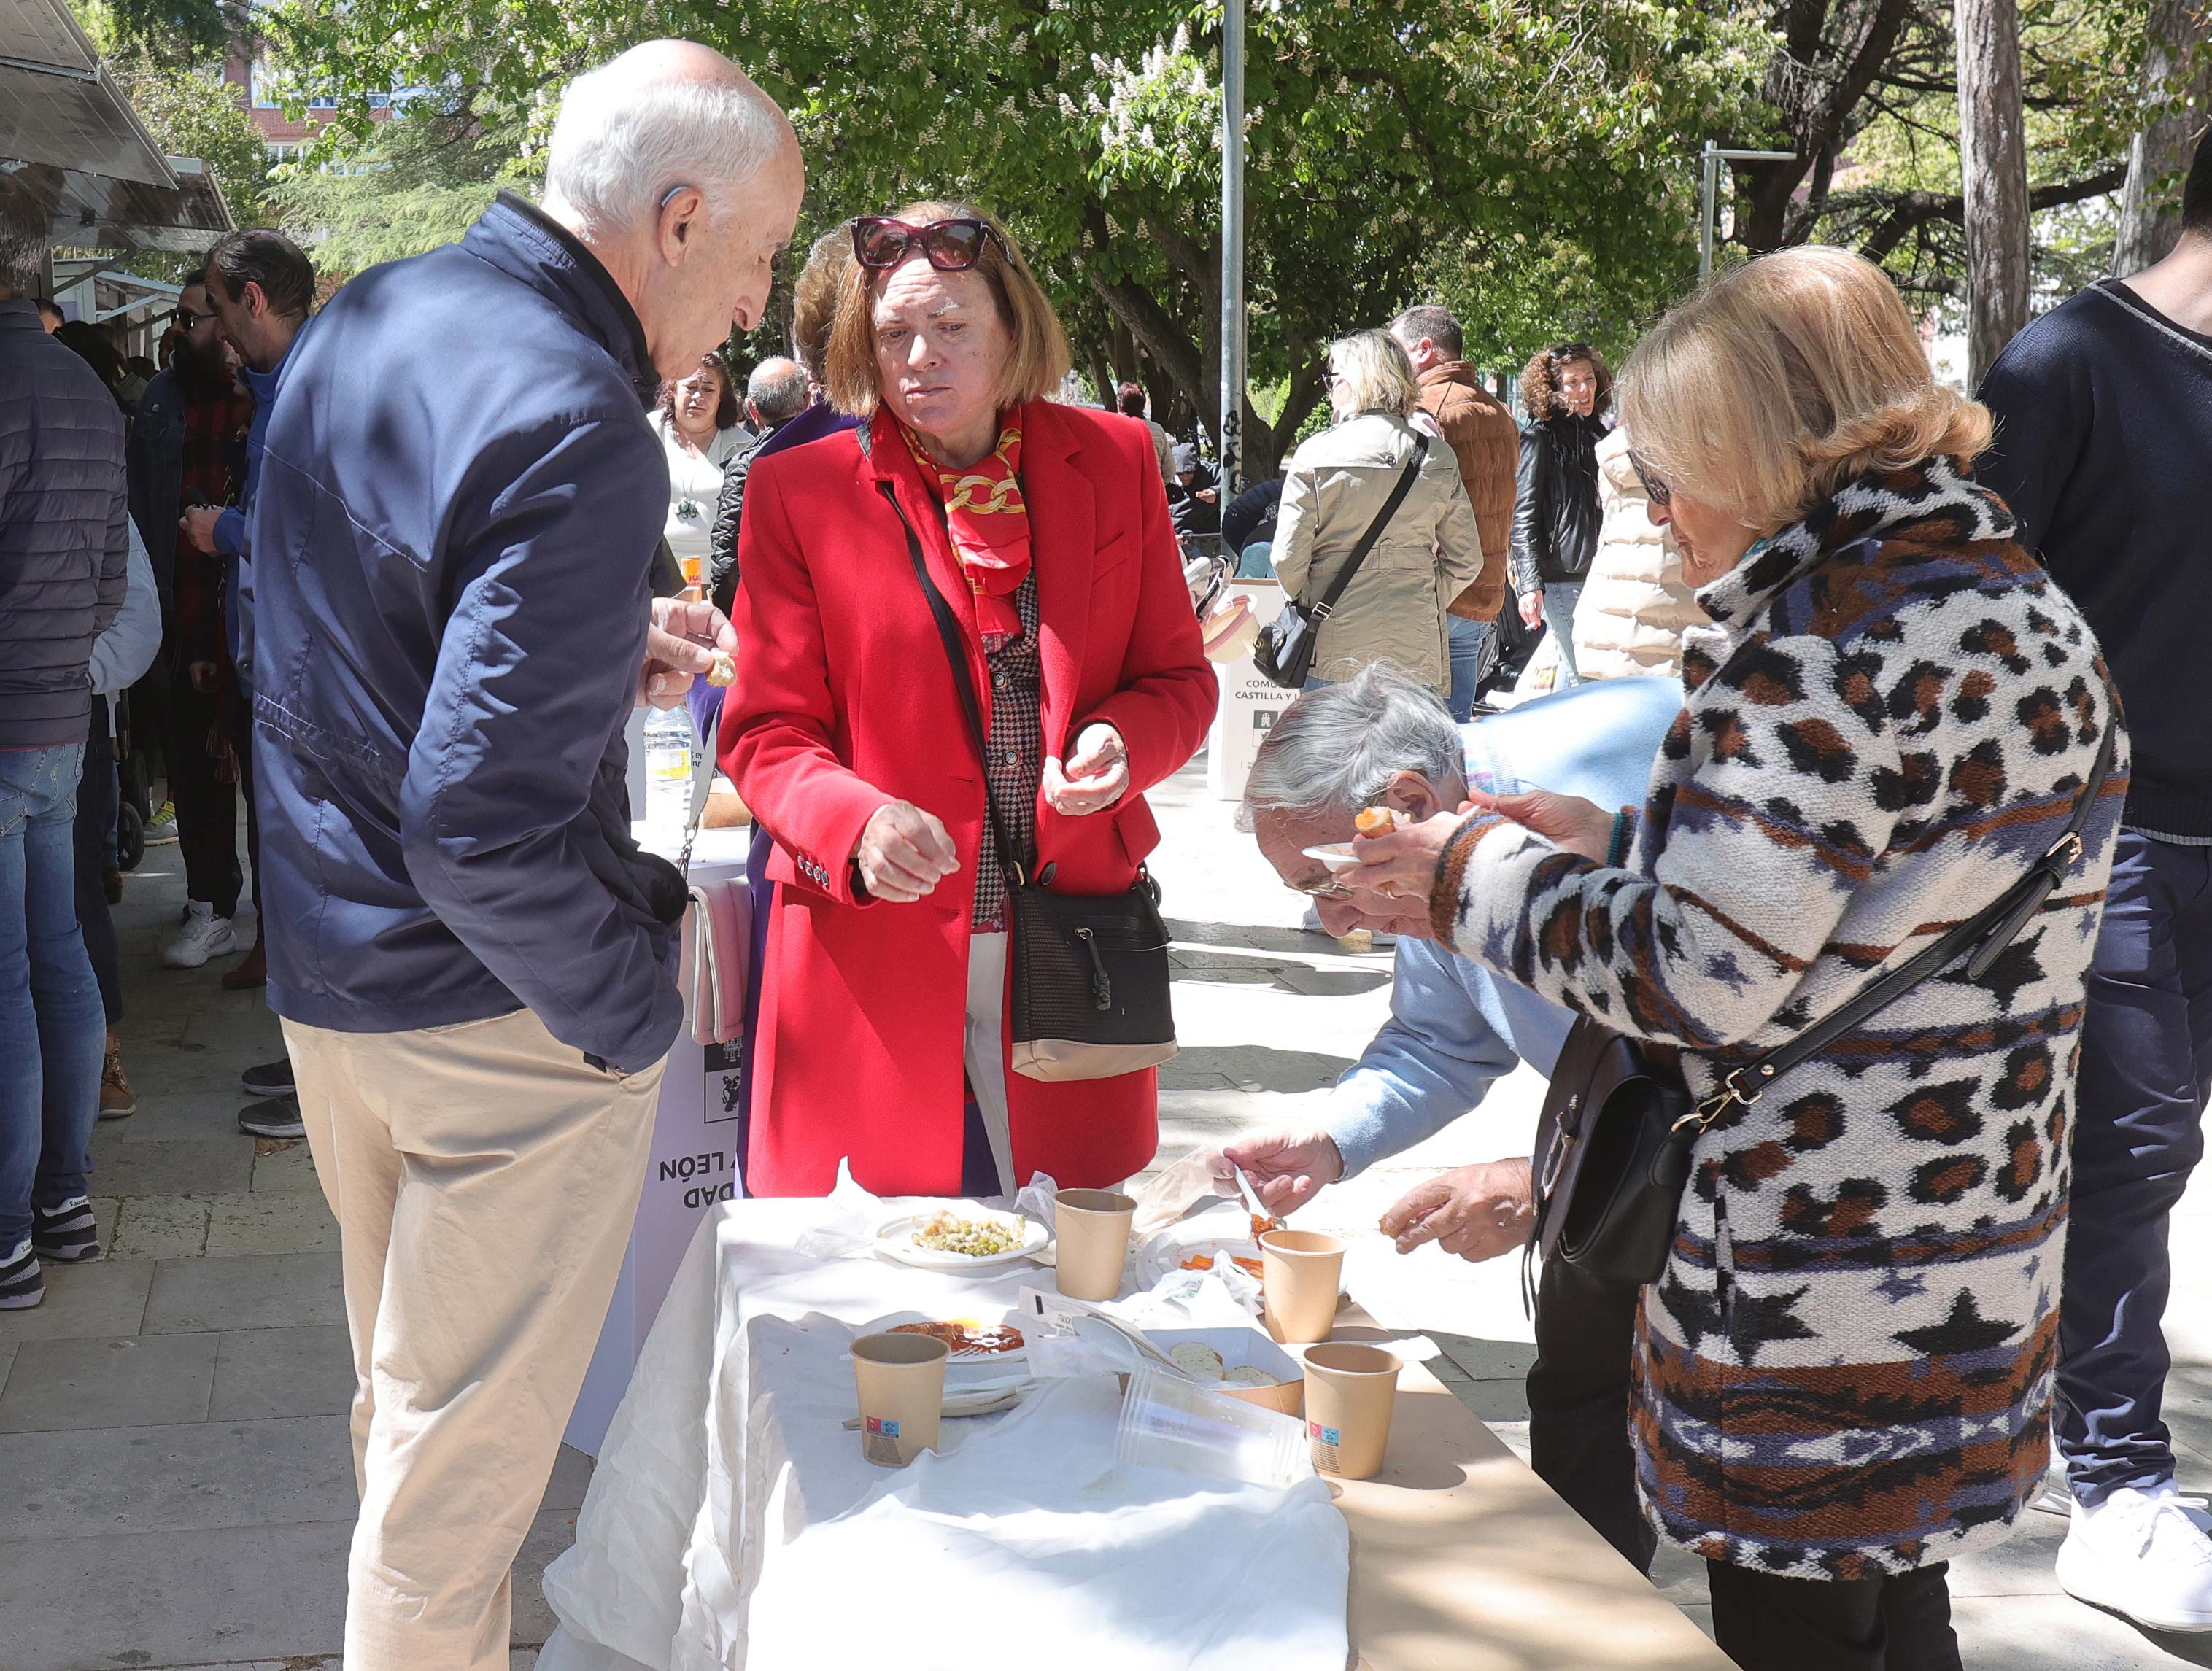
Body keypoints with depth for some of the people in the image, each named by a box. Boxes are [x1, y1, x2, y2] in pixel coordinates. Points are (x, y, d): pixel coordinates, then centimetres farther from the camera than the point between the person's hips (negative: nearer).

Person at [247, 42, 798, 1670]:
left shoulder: (363, 317, 3)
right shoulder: (579, 435, -26)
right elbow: (484, 826, -29)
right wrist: (636, 1014, -15)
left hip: (319, 955, 9)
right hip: (486, 1003, -9)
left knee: (403, 1386, 25)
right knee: (469, 1438, 8)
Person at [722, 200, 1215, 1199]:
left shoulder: (1114, 461, 7)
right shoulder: (796, 492, 2)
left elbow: (1178, 679, 12)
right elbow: (766, 732, 1)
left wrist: (1122, 742, -11)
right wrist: (859, 822, -19)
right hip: (874, 957, -1)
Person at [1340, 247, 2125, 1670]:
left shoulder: (1824, 628, -21)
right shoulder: (2028, 609, 8)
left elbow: (1692, 976, -22)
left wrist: (1473, 879, -7)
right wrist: (1612, 840, 12)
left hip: (1815, 1305, -9)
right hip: (1979, 1266, 9)